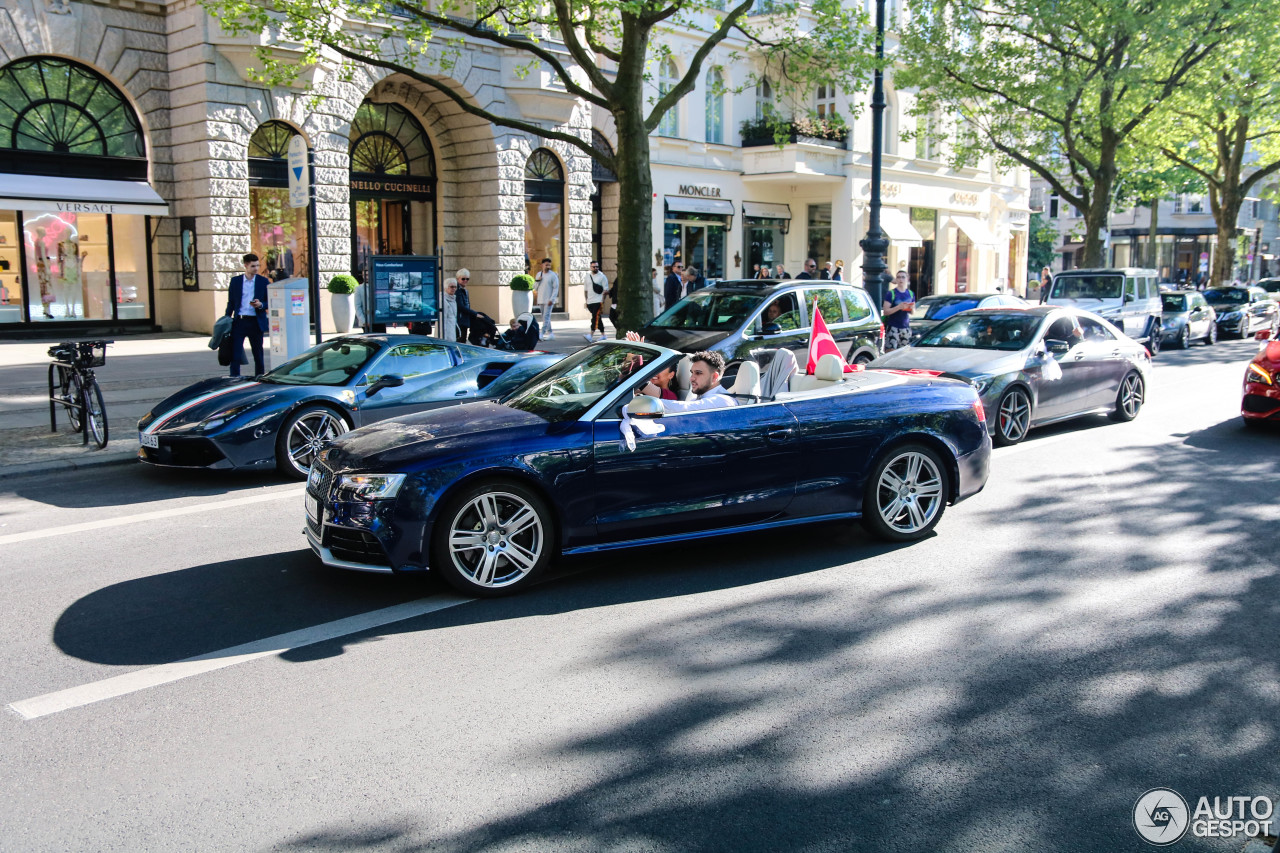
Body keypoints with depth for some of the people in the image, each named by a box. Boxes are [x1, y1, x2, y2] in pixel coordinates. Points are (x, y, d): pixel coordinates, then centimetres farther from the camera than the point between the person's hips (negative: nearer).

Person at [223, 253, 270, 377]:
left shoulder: (263, 281, 4)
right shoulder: (235, 281, 7)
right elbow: (231, 302, 12)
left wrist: (261, 305, -14)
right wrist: (226, 319, 2)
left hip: (256, 323, 0)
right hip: (239, 321, 0)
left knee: (258, 354, 7)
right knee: (235, 353, -5)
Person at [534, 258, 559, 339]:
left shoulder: (553, 275, -7)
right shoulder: (539, 274, 11)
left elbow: (556, 288, -10)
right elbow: (535, 287, 15)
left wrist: (552, 299, -18)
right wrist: (538, 281, -5)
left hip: (549, 300, -6)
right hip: (540, 300, 6)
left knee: (546, 317, -13)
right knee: (545, 317, 10)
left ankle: (542, 333, -19)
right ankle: (550, 333, 17)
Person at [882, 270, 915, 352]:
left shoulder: (911, 294, 13)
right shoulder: (891, 294, -3)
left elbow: (913, 312, 21)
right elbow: (885, 312, -11)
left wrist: (911, 308, -2)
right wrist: (899, 307, -22)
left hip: (906, 327, 5)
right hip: (893, 327, -5)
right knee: (891, 352, -15)